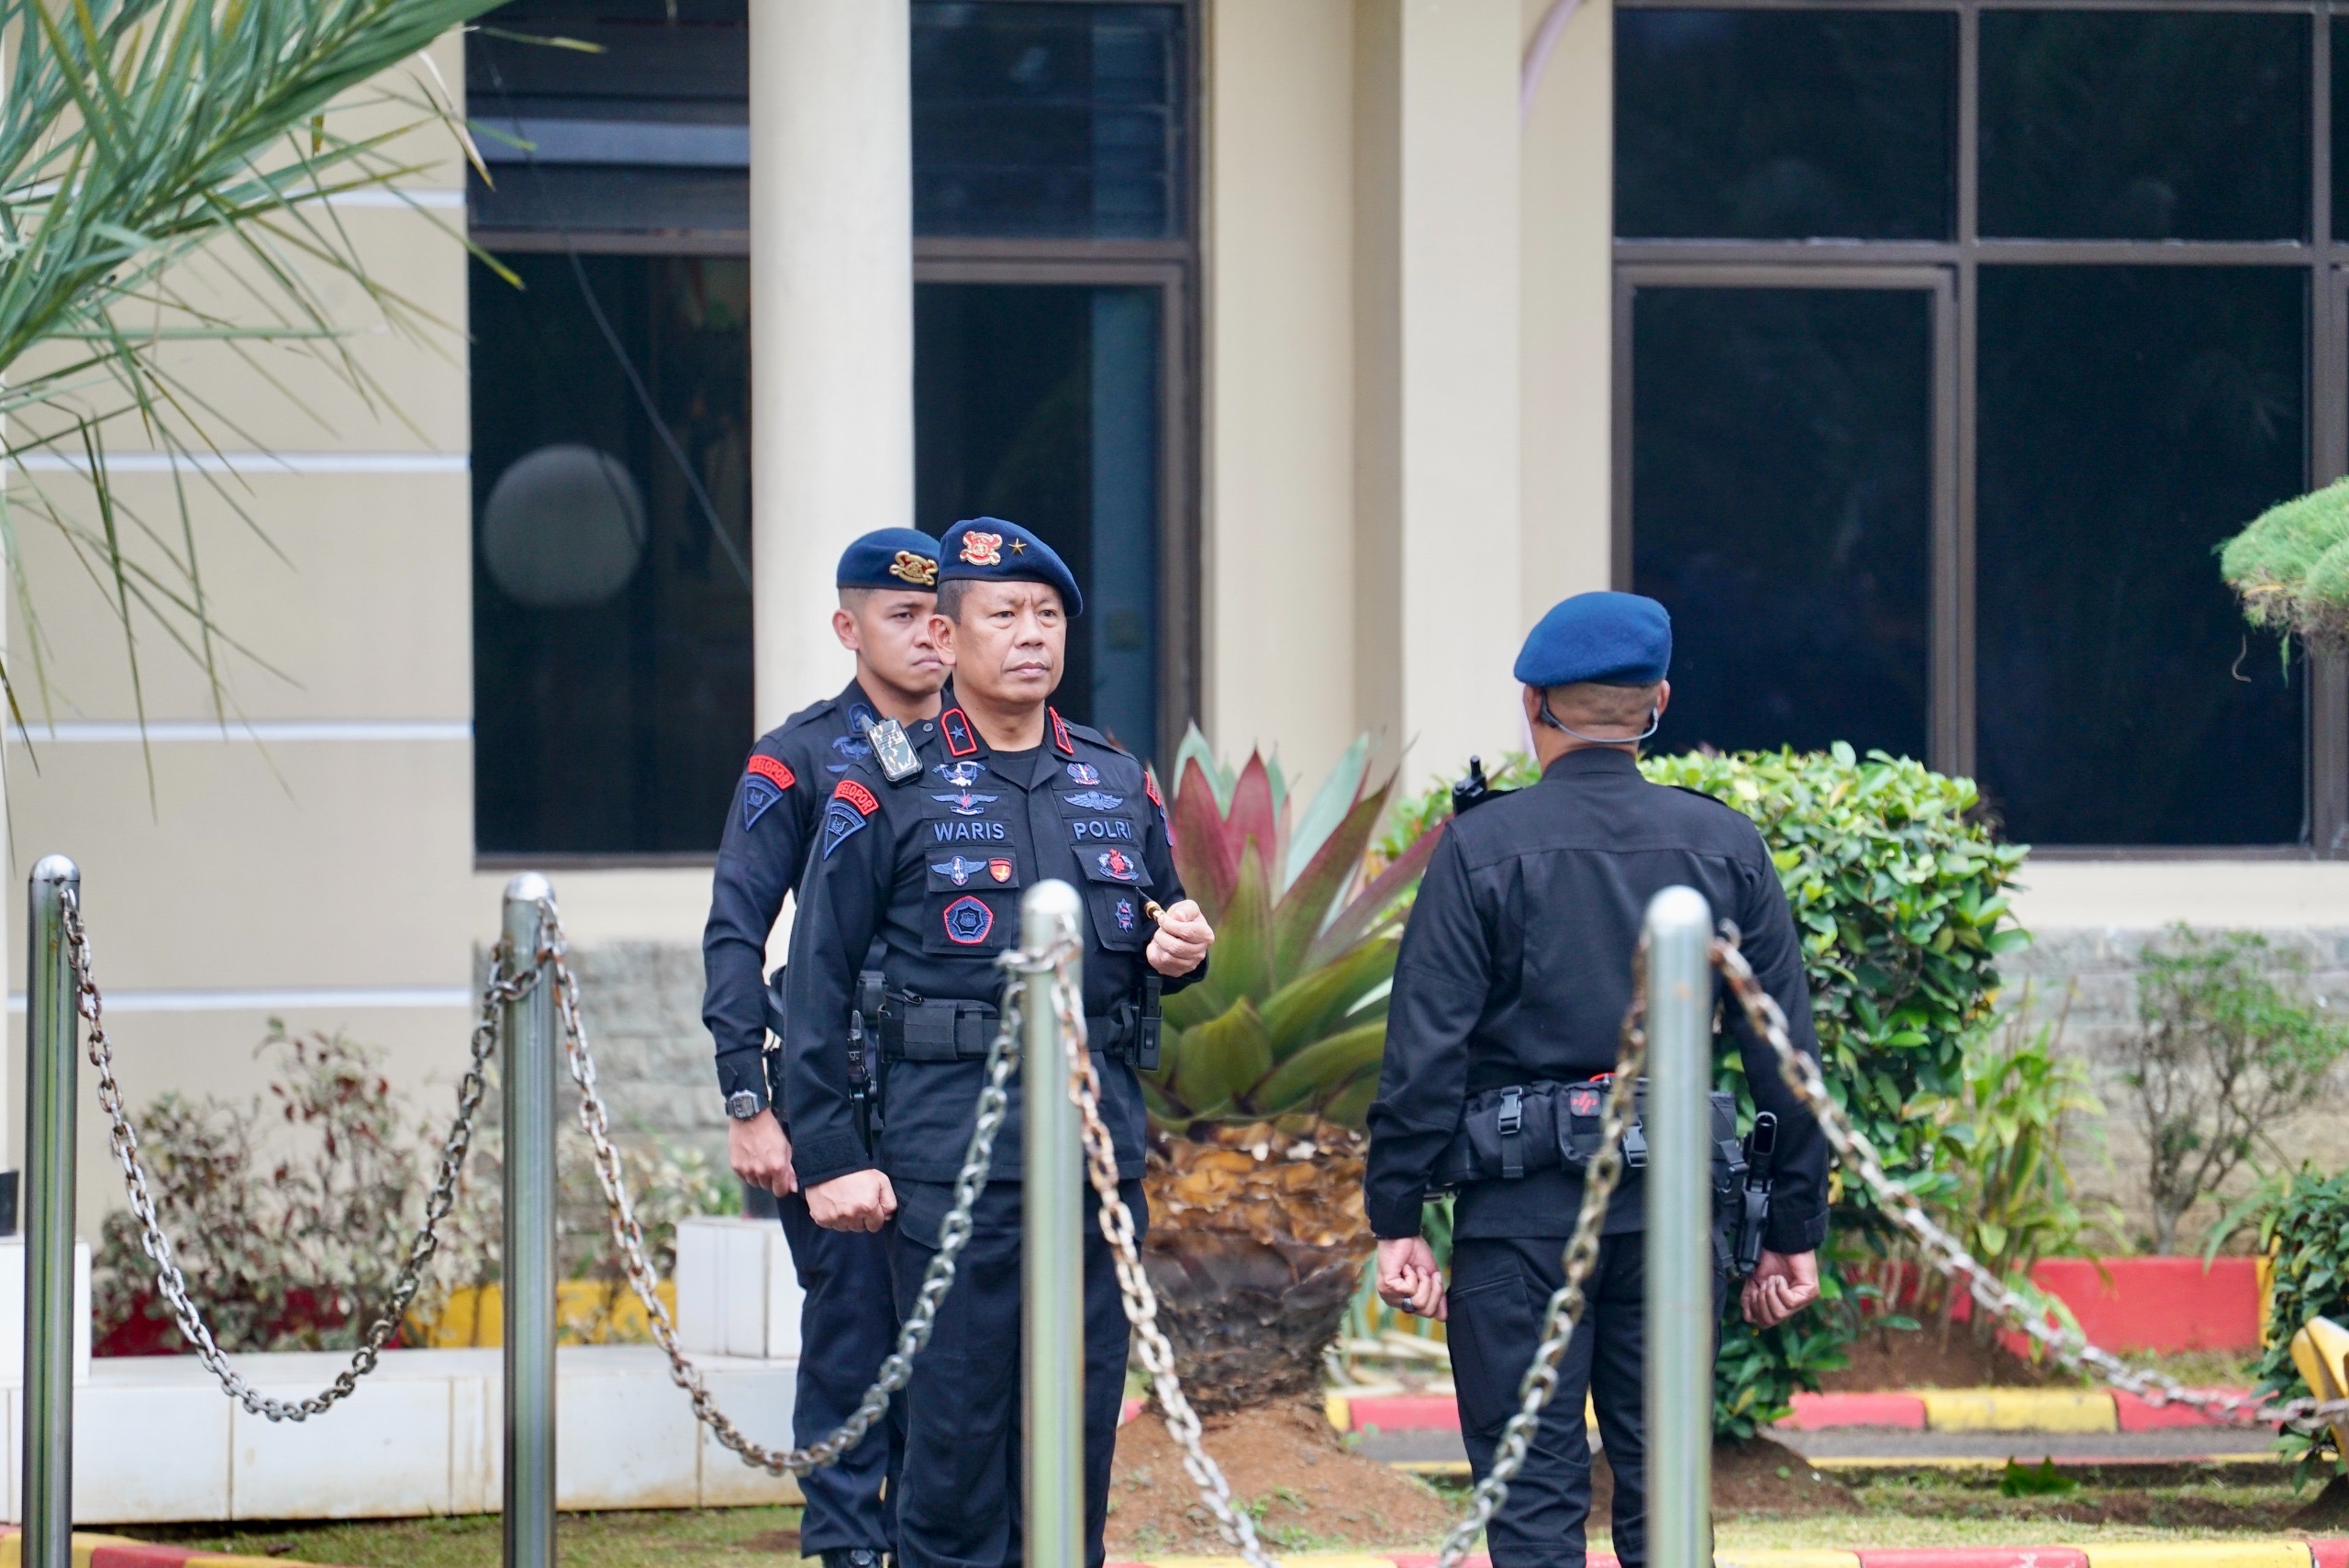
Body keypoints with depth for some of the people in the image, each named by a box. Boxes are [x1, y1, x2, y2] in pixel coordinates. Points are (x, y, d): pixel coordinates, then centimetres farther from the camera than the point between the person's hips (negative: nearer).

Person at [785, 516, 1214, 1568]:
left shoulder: (1119, 784, 14)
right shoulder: (887, 789, -1)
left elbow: (1152, 955, 26)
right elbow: (819, 978, -3)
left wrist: (1181, 952, 0)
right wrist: (831, 1157, -8)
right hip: (952, 1151, -5)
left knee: (1083, 1426, 6)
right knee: (957, 1424, -5)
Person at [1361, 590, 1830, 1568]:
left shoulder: (1483, 848, -6)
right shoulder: (1725, 846, 4)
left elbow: (1425, 1051, -8)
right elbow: (1786, 1054, 5)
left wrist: (1396, 1219, -3)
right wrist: (1794, 1229, 12)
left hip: (1521, 1209, -3)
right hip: (1672, 1200, 3)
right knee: (1664, 1487, 10)